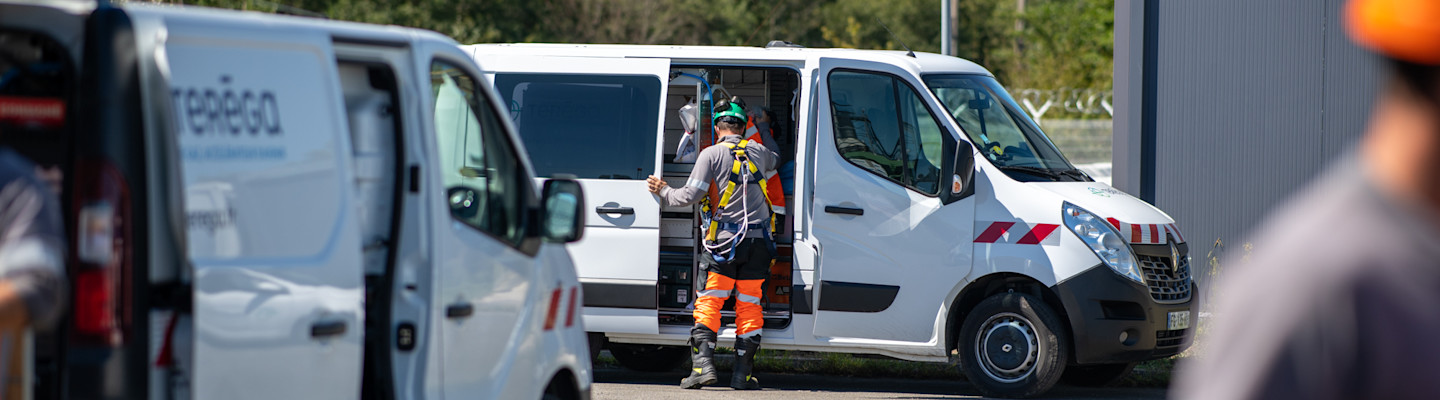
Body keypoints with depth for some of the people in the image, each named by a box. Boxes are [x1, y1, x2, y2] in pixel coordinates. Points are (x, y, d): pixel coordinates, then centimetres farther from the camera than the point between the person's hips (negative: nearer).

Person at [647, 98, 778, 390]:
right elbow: (773, 162, 38)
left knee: (709, 303, 1)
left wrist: (664, 191, 11)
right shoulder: (758, 152, 12)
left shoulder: (712, 154, -2)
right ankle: (742, 374, 5)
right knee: (749, 306, 6)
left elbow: (690, 196, -7)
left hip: (725, 242, -3)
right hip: (758, 240, 3)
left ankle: (703, 365, -11)